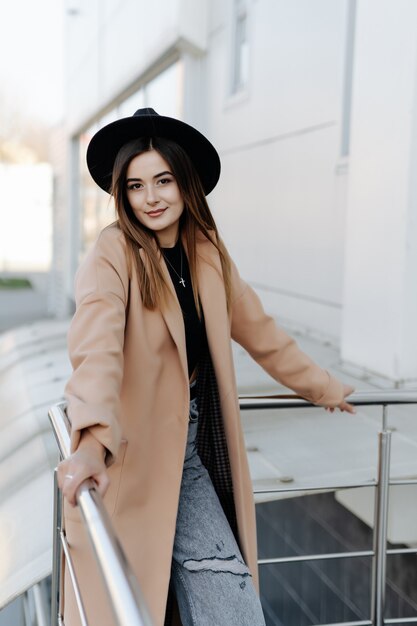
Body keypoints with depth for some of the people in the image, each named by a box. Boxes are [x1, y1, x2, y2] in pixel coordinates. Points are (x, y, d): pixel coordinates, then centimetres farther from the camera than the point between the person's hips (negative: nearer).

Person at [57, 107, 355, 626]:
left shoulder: (208, 254, 7)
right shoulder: (112, 254, -13)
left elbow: (257, 329, 18)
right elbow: (97, 346, -30)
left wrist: (320, 385, 26)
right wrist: (92, 442, -45)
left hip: (192, 443, 6)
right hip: (132, 446, -5)